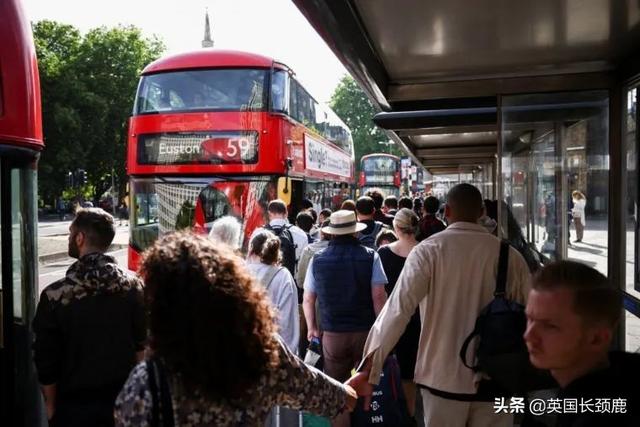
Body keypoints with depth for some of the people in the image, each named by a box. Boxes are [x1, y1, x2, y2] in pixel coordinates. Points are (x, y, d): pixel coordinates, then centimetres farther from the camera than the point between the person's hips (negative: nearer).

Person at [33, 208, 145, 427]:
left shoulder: (55, 295, -18)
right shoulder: (133, 286, -11)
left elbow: (45, 359, -11)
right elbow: (141, 346, -4)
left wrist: (51, 406, 4)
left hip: (74, 406, -2)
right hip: (123, 400, 2)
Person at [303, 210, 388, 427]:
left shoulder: (318, 259, -1)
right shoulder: (370, 256, -7)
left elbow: (308, 299, 5)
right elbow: (378, 296, -11)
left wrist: (312, 328, 19)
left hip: (332, 334, 1)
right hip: (366, 332, -1)